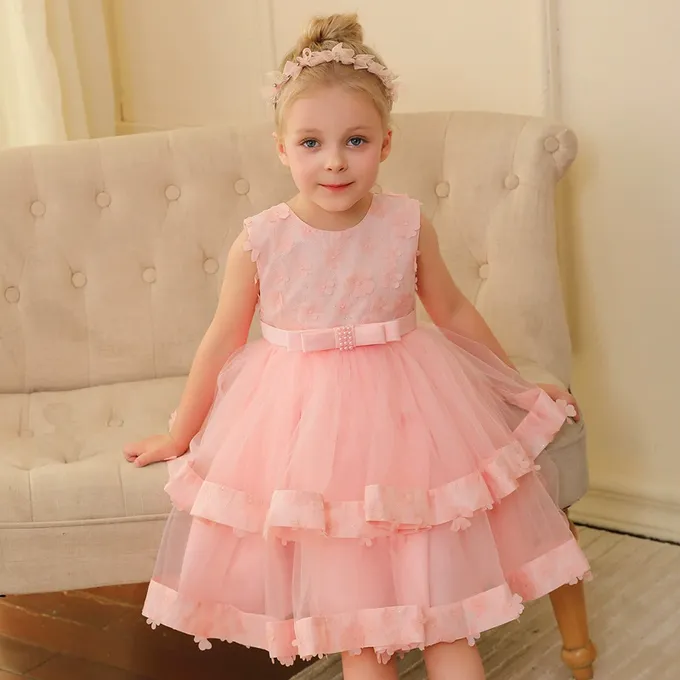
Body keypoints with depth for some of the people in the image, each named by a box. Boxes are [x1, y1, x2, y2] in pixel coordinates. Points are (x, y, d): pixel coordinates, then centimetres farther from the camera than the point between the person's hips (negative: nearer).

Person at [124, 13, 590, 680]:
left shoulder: (407, 225, -7)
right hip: (305, 429, -1)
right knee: (354, 625, 6)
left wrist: (519, 387, 17)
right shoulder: (259, 241, -10)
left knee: (445, 616, 3)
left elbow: (452, 312, 8)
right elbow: (222, 341, 2)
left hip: (404, 415, 1)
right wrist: (180, 435, 10)